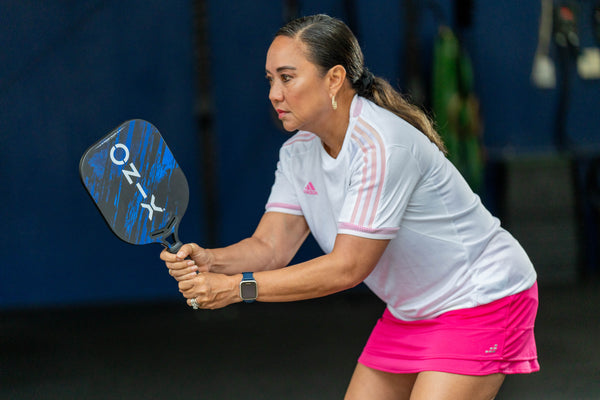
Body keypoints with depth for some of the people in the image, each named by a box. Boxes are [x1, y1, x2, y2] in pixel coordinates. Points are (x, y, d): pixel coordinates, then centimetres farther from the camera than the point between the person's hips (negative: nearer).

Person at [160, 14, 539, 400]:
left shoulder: (382, 146, -29)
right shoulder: (298, 152, -1)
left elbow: (347, 267, -30)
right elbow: (270, 246, -6)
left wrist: (237, 287, -31)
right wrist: (210, 260, -28)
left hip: (479, 301, -8)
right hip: (409, 312, 8)